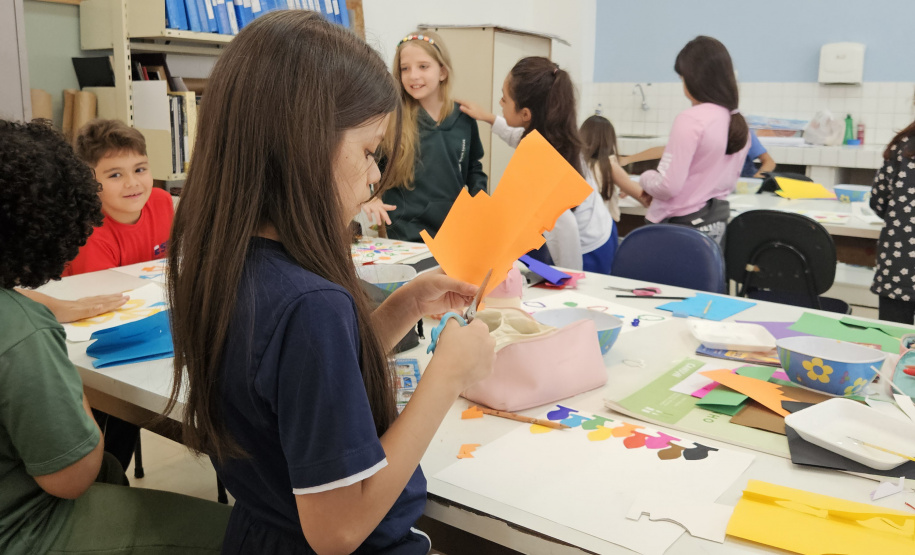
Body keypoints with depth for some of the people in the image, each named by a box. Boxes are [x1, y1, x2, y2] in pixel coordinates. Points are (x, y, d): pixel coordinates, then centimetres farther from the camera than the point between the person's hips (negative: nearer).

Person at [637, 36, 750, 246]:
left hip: (682, 224, -8)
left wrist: (645, 178, -1)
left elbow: (668, 186, -20)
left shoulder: (691, 119, -18)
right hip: (718, 222, 8)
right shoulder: (739, 124, 6)